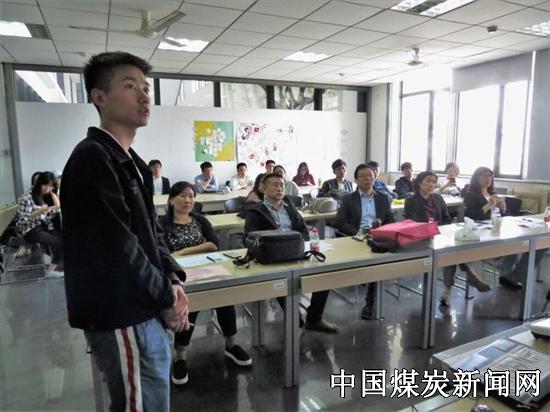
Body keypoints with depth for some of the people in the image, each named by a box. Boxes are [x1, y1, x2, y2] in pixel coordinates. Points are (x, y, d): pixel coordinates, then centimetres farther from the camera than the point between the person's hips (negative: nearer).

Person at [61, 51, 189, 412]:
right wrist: (167, 297, -13)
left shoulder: (131, 162, 12)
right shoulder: (92, 159, -18)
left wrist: (172, 279, 1)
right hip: (121, 317, -9)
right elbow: (117, 247, -23)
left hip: (144, 309, 10)